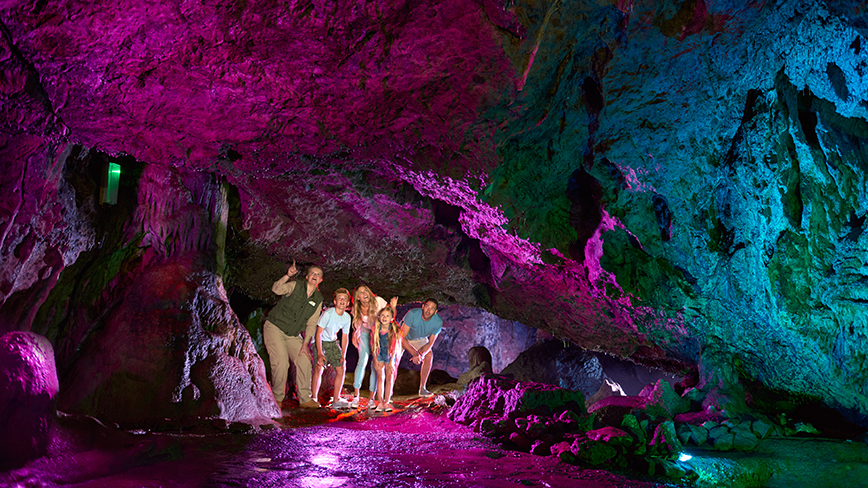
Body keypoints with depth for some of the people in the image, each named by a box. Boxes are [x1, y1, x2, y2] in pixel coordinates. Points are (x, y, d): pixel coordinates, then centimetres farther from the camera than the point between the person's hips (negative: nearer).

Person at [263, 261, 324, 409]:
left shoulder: (318, 299, 4)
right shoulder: (295, 286, -9)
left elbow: (311, 323, 5)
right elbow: (276, 289, -28)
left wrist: (305, 344, -3)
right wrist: (287, 276, -44)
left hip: (293, 335, 5)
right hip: (274, 328, -5)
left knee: (304, 361, -4)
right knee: (281, 362, -16)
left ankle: (305, 399, 7)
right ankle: (277, 399, 0)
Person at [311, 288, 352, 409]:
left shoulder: (347, 317, -7)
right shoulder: (328, 313, -25)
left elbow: (345, 337, 4)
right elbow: (318, 333, -23)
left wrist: (343, 355, -1)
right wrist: (319, 354, -27)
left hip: (332, 342, 6)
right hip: (319, 341, -6)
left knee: (341, 369, -1)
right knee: (319, 367, -21)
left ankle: (336, 400, 9)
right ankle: (314, 398, -11)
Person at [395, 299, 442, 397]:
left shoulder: (438, 322, -28)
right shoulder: (412, 314, -40)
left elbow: (430, 343, -16)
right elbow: (402, 337, -34)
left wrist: (421, 355, -35)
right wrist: (414, 354, -44)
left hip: (419, 339, 3)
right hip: (402, 336, -3)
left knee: (429, 355, -17)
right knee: (394, 361, -17)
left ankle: (422, 389, -8)